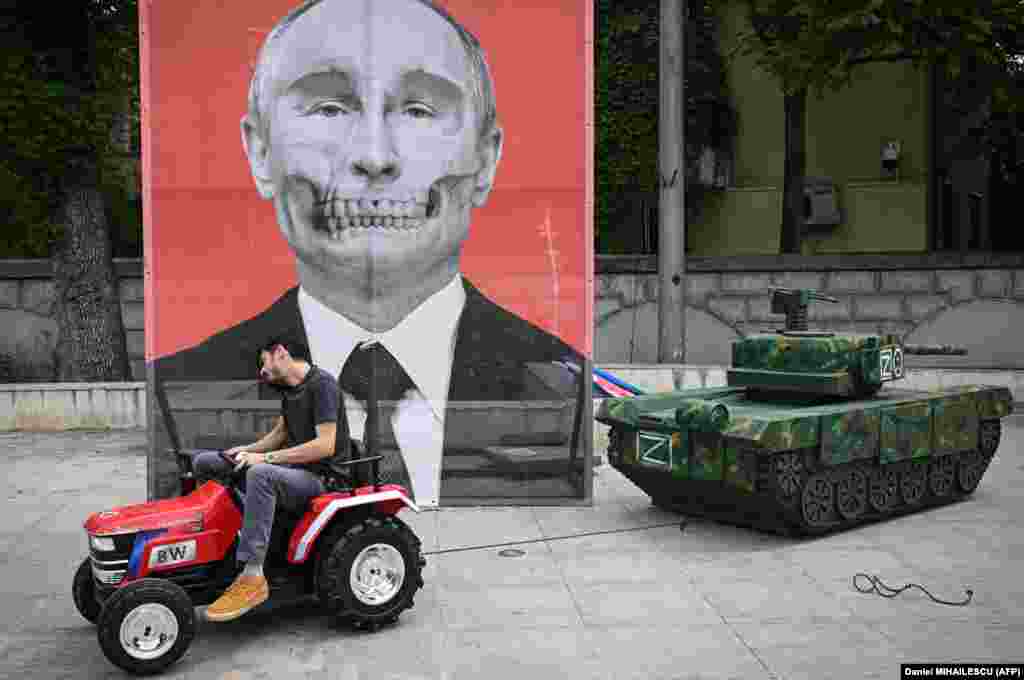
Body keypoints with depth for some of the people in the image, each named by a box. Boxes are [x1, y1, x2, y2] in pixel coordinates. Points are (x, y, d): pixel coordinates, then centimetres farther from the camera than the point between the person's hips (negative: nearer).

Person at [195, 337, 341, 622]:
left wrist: (266, 457, -21)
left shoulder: (321, 383, -14)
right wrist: (247, 450, 5)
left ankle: (252, 578, -37)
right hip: (288, 467, 9)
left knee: (261, 473, -40)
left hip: (314, 476, -9)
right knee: (204, 462, 6)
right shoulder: (288, 388, 14)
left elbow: (325, 446, -22)